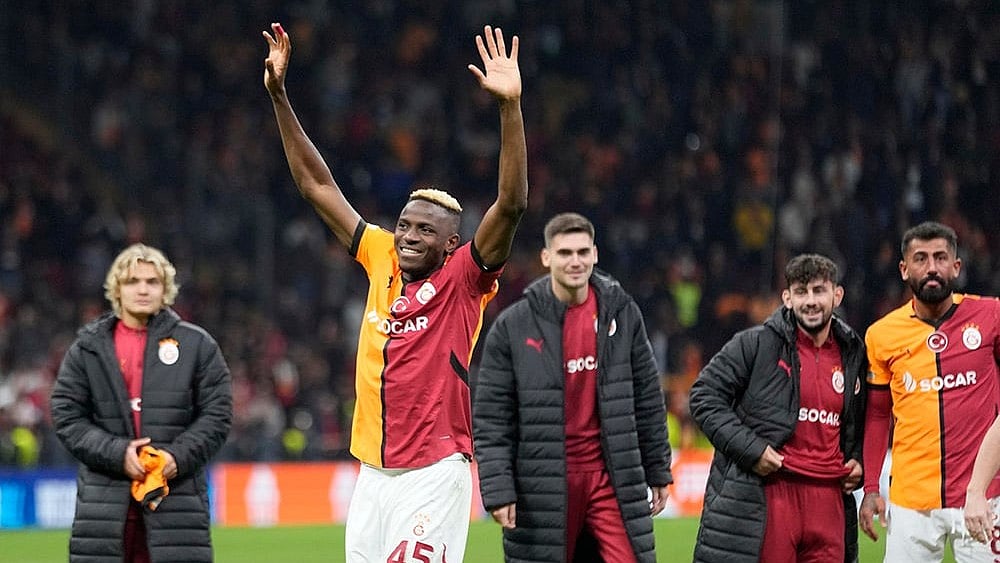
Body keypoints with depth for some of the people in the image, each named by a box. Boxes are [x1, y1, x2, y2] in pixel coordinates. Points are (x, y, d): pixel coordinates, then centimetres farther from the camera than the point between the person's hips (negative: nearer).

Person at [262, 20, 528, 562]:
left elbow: (511, 204, -17)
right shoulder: (382, 262, 10)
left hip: (434, 475, -6)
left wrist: (510, 106, -27)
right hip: (373, 474, 6)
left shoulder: (463, 278, -4)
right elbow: (317, 186, 15)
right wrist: (278, 96, 12)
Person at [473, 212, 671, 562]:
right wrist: (497, 490, -10)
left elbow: (647, 399, 11)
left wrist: (658, 471, 11)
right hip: (542, 485, -1)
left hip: (612, 476, 1)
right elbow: (491, 418, -3)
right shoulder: (512, 326, -3)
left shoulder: (622, 313, 4)